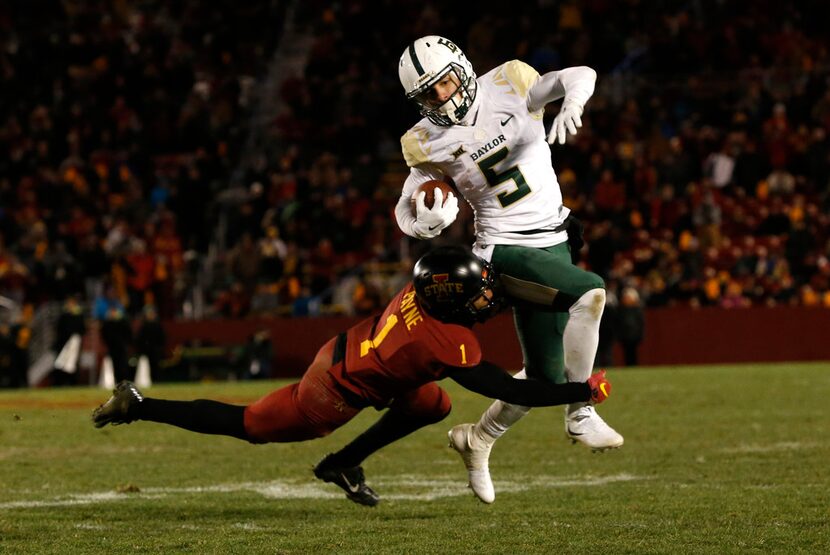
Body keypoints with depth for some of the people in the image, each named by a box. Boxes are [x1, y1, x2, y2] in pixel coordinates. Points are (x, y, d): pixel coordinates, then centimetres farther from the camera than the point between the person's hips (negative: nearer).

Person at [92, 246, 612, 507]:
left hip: (343, 349, 8)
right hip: (333, 395, -8)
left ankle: (344, 465, 23)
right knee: (248, 426, 11)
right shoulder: (449, 345, -32)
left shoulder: (424, 284, -14)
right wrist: (584, 392, -25)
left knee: (434, 405, 13)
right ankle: (140, 406, 17)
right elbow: (511, 391, -27)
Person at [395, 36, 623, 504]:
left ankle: (476, 440, 34)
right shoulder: (429, 144, -7)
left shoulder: (508, 87, -5)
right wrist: (423, 223, -21)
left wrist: (571, 105, -35)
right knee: (590, 292, -30)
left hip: (554, 241, 4)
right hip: (508, 251, -4)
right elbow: (406, 210, 3)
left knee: (546, 376, 10)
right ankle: (580, 412, -16)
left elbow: (579, 76, -13)